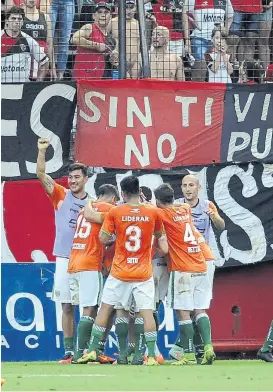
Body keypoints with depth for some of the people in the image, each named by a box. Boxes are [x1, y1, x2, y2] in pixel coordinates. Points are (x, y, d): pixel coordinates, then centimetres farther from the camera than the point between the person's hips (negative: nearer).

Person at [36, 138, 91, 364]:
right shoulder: (61, 195, 5)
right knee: (67, 307, 2)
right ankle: (69, 352, 5)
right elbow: (41, 174, -5)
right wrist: (42, 151, -17)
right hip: (64, 260, 0)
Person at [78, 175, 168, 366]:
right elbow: (159, 235, 14)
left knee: (105, 307, 10)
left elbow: (103, 238, -2)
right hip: (144, 274, 0)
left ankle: (93, 350, 11)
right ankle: (151, 355, -9)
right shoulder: (153, 212, -3)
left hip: (120, 272, 0)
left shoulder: (115, 212, -6)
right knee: (147, 312, -2)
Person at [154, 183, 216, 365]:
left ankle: (189, 354, -9)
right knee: (200, 310, 7)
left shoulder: (164, 214, -5)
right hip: (201, 268, 6)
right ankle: (208, 347, -7)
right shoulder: (185, 210, 15)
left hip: (182, 270, -6)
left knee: (183, 313, -5)